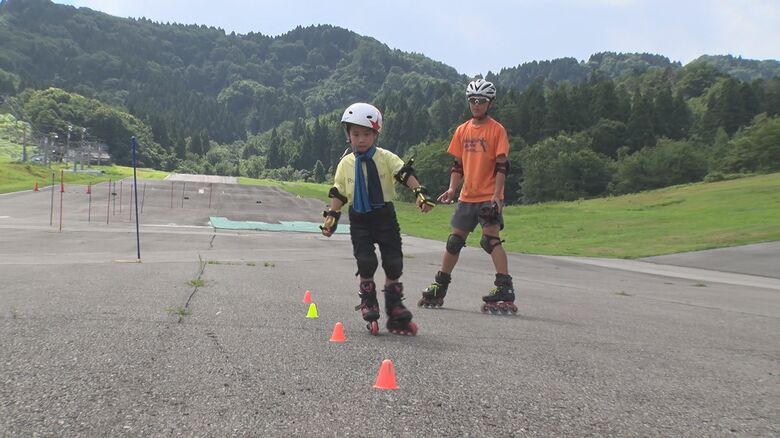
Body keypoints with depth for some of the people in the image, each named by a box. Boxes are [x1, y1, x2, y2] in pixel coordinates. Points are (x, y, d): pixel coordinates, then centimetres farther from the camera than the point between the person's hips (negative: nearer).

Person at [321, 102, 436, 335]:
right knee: (365, 261, -6)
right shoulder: (346, 164, 2)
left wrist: (420, 193, -27)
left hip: (384, 215, 0)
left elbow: (405, 174, -13)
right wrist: (331, 215, -2)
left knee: (393, 261, 3)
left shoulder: (386, 158, -4)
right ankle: (368, 301, 15)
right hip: (359, 219, 0)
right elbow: (339, 193, 7)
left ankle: (394, 307, 18)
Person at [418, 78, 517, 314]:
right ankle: (439, 288, 23)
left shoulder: (497, 129, -5)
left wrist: (496, 195, -16)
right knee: (454, 241, 12)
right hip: (467, 196, 6)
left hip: (488, 196, -5)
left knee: (491, 239, -15)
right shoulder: (462, 130, 10)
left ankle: (505, 290, -13)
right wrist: (451, 189, 1)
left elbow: (502, 166, -8)